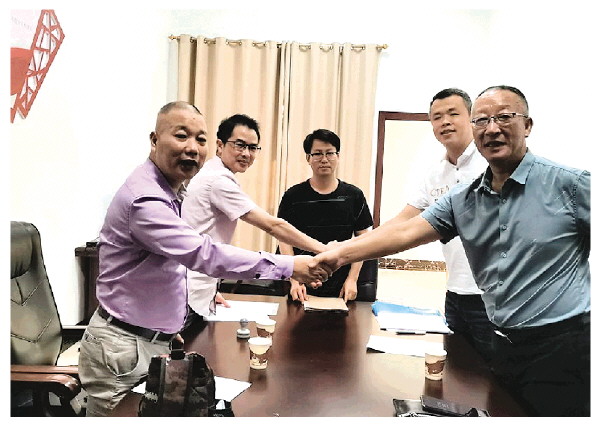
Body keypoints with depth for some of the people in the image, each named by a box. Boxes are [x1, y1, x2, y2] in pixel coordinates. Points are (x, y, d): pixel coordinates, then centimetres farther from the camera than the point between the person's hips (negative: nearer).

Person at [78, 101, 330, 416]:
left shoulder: (168, 193, 10)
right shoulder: (145, 198, -23)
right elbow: (203, 253, -31)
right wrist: (287, 266, -29)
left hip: (153, 340, 9)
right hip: (125, 347, -9)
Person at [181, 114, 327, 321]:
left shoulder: (207, 175, 15)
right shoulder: (218, 180, -16)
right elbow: (272, 225, -20)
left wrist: (211, 290, 17)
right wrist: (324, 250, -16)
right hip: (191, 296, -10)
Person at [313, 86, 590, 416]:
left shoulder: (570, 184, -8)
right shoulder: (462, 200, 4)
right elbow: (405, 232, -4)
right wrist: (341, 253, -15)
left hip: (565, 346, -4)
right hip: (506, 348, 4)